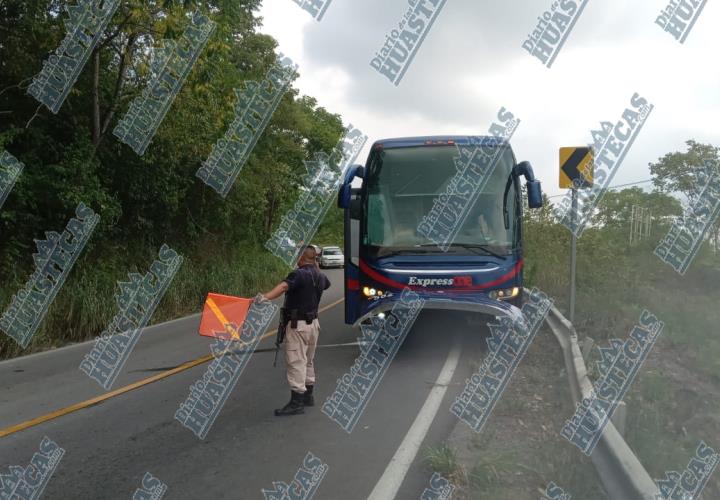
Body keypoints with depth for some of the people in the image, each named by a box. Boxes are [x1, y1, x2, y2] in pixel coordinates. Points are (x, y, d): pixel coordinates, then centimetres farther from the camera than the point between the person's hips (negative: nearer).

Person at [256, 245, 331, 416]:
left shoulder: (300, 274, -17)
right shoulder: (320, 277, 9)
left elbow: (283, 286, -36)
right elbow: (326, 283, 34)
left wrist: (265, 297, -49)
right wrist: (316, 267, 40)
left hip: (298, 325, -9)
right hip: (313, 323, 9)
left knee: (296, 362, -6)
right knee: (308, 361, 20)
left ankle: (297, 401, -5)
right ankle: (308, 395, 31)